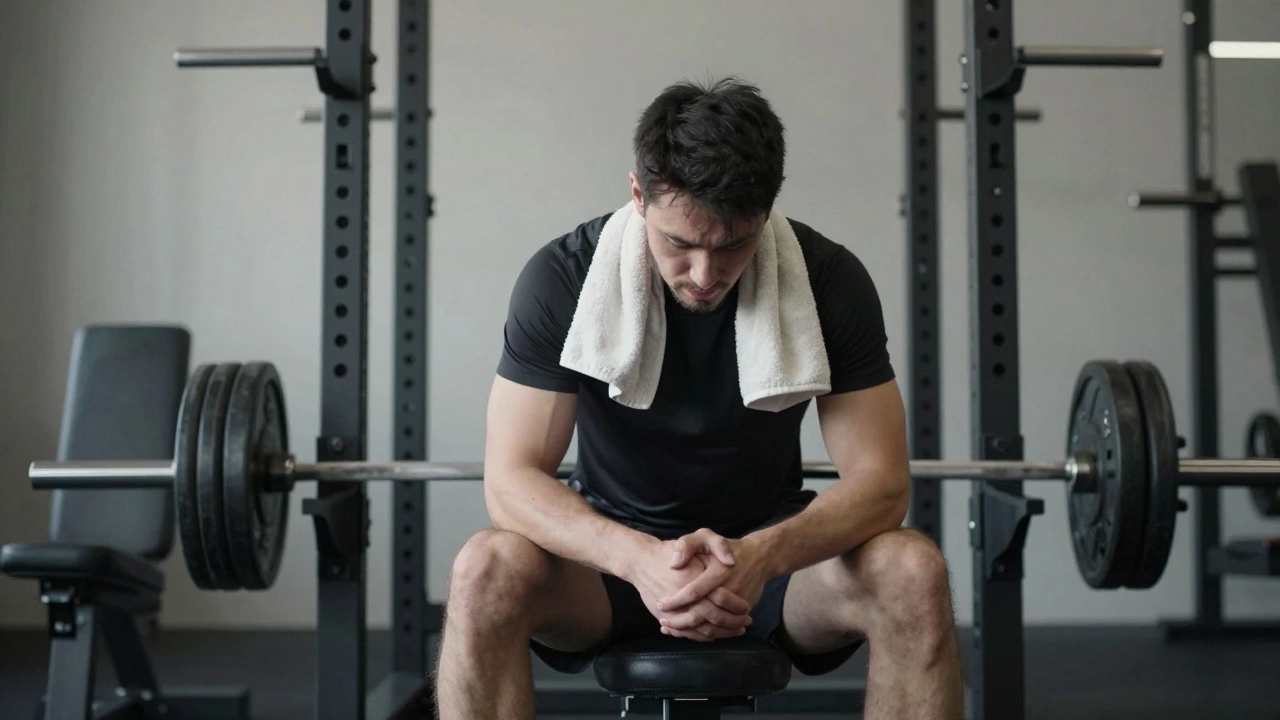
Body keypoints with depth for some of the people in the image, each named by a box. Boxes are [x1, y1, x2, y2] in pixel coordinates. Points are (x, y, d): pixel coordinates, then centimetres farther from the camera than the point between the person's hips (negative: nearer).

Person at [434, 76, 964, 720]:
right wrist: (638, 558, -41)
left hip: (767, 551, 1)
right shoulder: (563, 277, -17)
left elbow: (880, 479, -18)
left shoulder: (829, 279, -15)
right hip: (616, 550, 0)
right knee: (486, 572, -33)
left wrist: (762, 555, -39)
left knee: (914, 575, -30)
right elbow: (510, 479, -21)